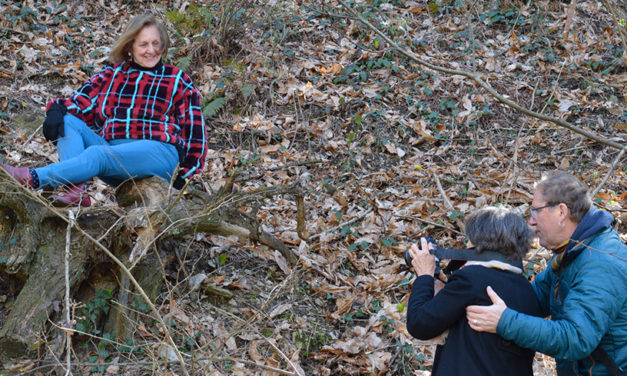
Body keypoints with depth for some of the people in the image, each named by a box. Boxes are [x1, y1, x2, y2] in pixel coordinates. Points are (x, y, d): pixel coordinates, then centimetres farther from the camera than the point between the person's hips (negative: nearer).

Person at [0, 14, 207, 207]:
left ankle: (33, 178, -47)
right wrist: (57, 110, -15)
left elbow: (194, 129, 8)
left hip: (158, 153, -5)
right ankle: (76, 190, -37)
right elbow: (80, 102, 9)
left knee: (97, 153, -33)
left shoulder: (178, 81, 10)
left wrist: (183, 174, 0)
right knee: (68, 121, -16)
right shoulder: (111, 74, 18)